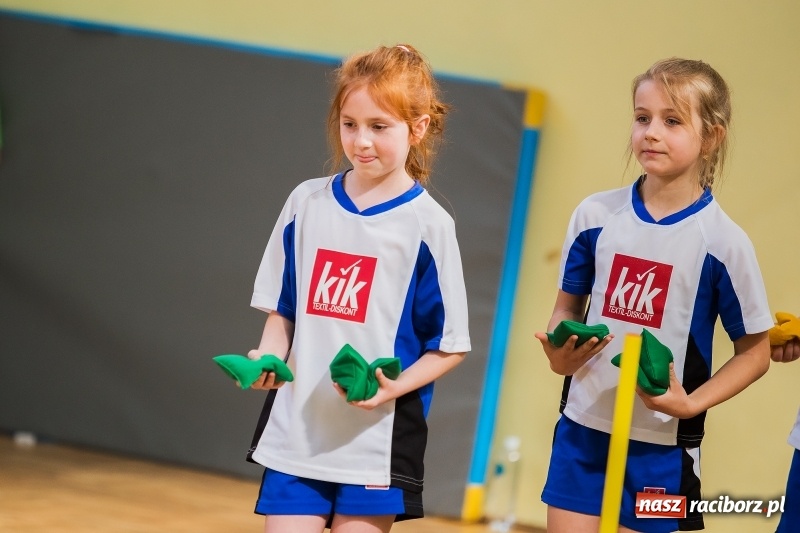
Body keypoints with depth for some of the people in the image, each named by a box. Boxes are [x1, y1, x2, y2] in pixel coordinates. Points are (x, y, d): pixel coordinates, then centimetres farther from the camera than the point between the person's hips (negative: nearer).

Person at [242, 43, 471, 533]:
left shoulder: (427, 225, -5)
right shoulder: (307, 204, 5)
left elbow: (450, 345, -2)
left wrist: (394, 388, -18)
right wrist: (268, 358, -6)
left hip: (376, 441, -3)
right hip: (295, 433, 3)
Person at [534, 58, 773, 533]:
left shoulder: (723, 241, -9)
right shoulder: (595, 216, 1)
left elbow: (755, 351, -2)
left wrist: (691, 403, -14)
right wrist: (560, 353, -8)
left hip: (663, 445, -3)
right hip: (582, 428, 3)